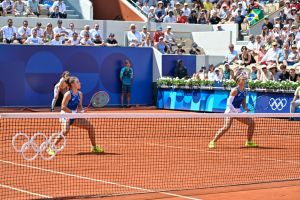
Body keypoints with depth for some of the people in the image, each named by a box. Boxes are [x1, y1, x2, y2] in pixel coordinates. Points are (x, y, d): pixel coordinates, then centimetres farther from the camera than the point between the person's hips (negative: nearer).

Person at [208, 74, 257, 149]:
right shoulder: (235, 90, -16)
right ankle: (213, 142, -14)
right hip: (230, 111, -8)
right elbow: (229, 103, -19)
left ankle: (249, 142, 17)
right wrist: (235, 112, -24)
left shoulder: (244, 91, 7)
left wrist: (246, 109, -3)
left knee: (251, 122, 4)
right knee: (226, 127, -23)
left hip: (238, 111, 8)